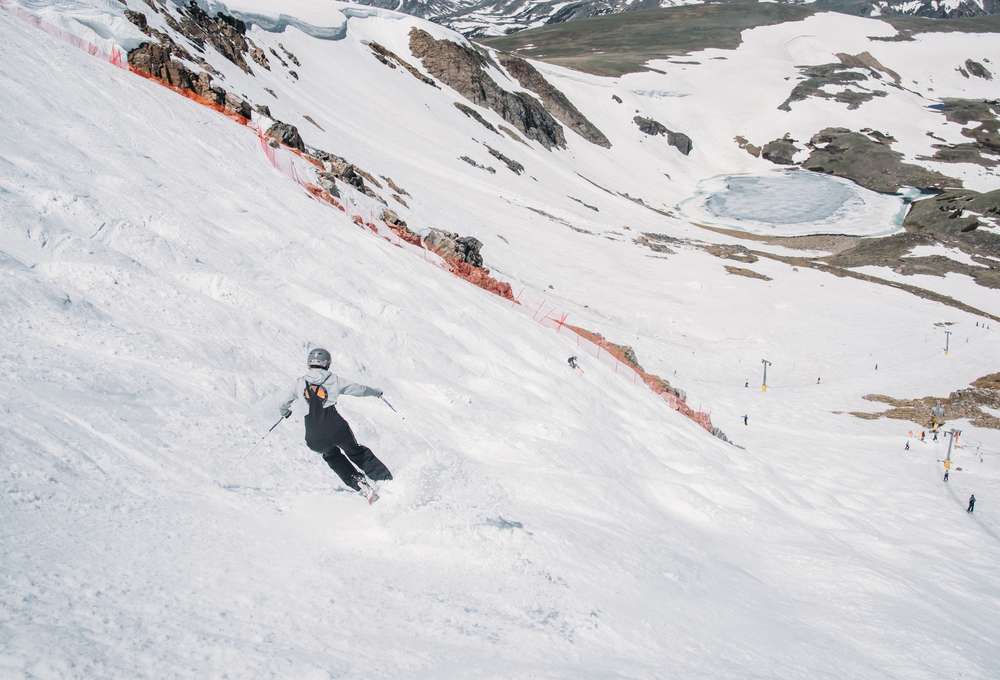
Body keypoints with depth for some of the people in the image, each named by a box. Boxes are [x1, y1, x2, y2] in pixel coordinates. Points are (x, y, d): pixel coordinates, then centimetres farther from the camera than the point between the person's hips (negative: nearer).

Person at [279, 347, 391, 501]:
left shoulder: (300, 383, 9)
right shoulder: (334, 380, 5)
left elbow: (285, 406, 20)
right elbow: (358, 389, 16)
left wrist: (285, 412, 45)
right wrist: (375, 391, 36)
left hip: (315, 439, 1)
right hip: (337, 429, -1)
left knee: (331, 455, 32)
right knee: (356, 452, 25)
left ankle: (361, 485, 17)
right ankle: (387, 481, 19)